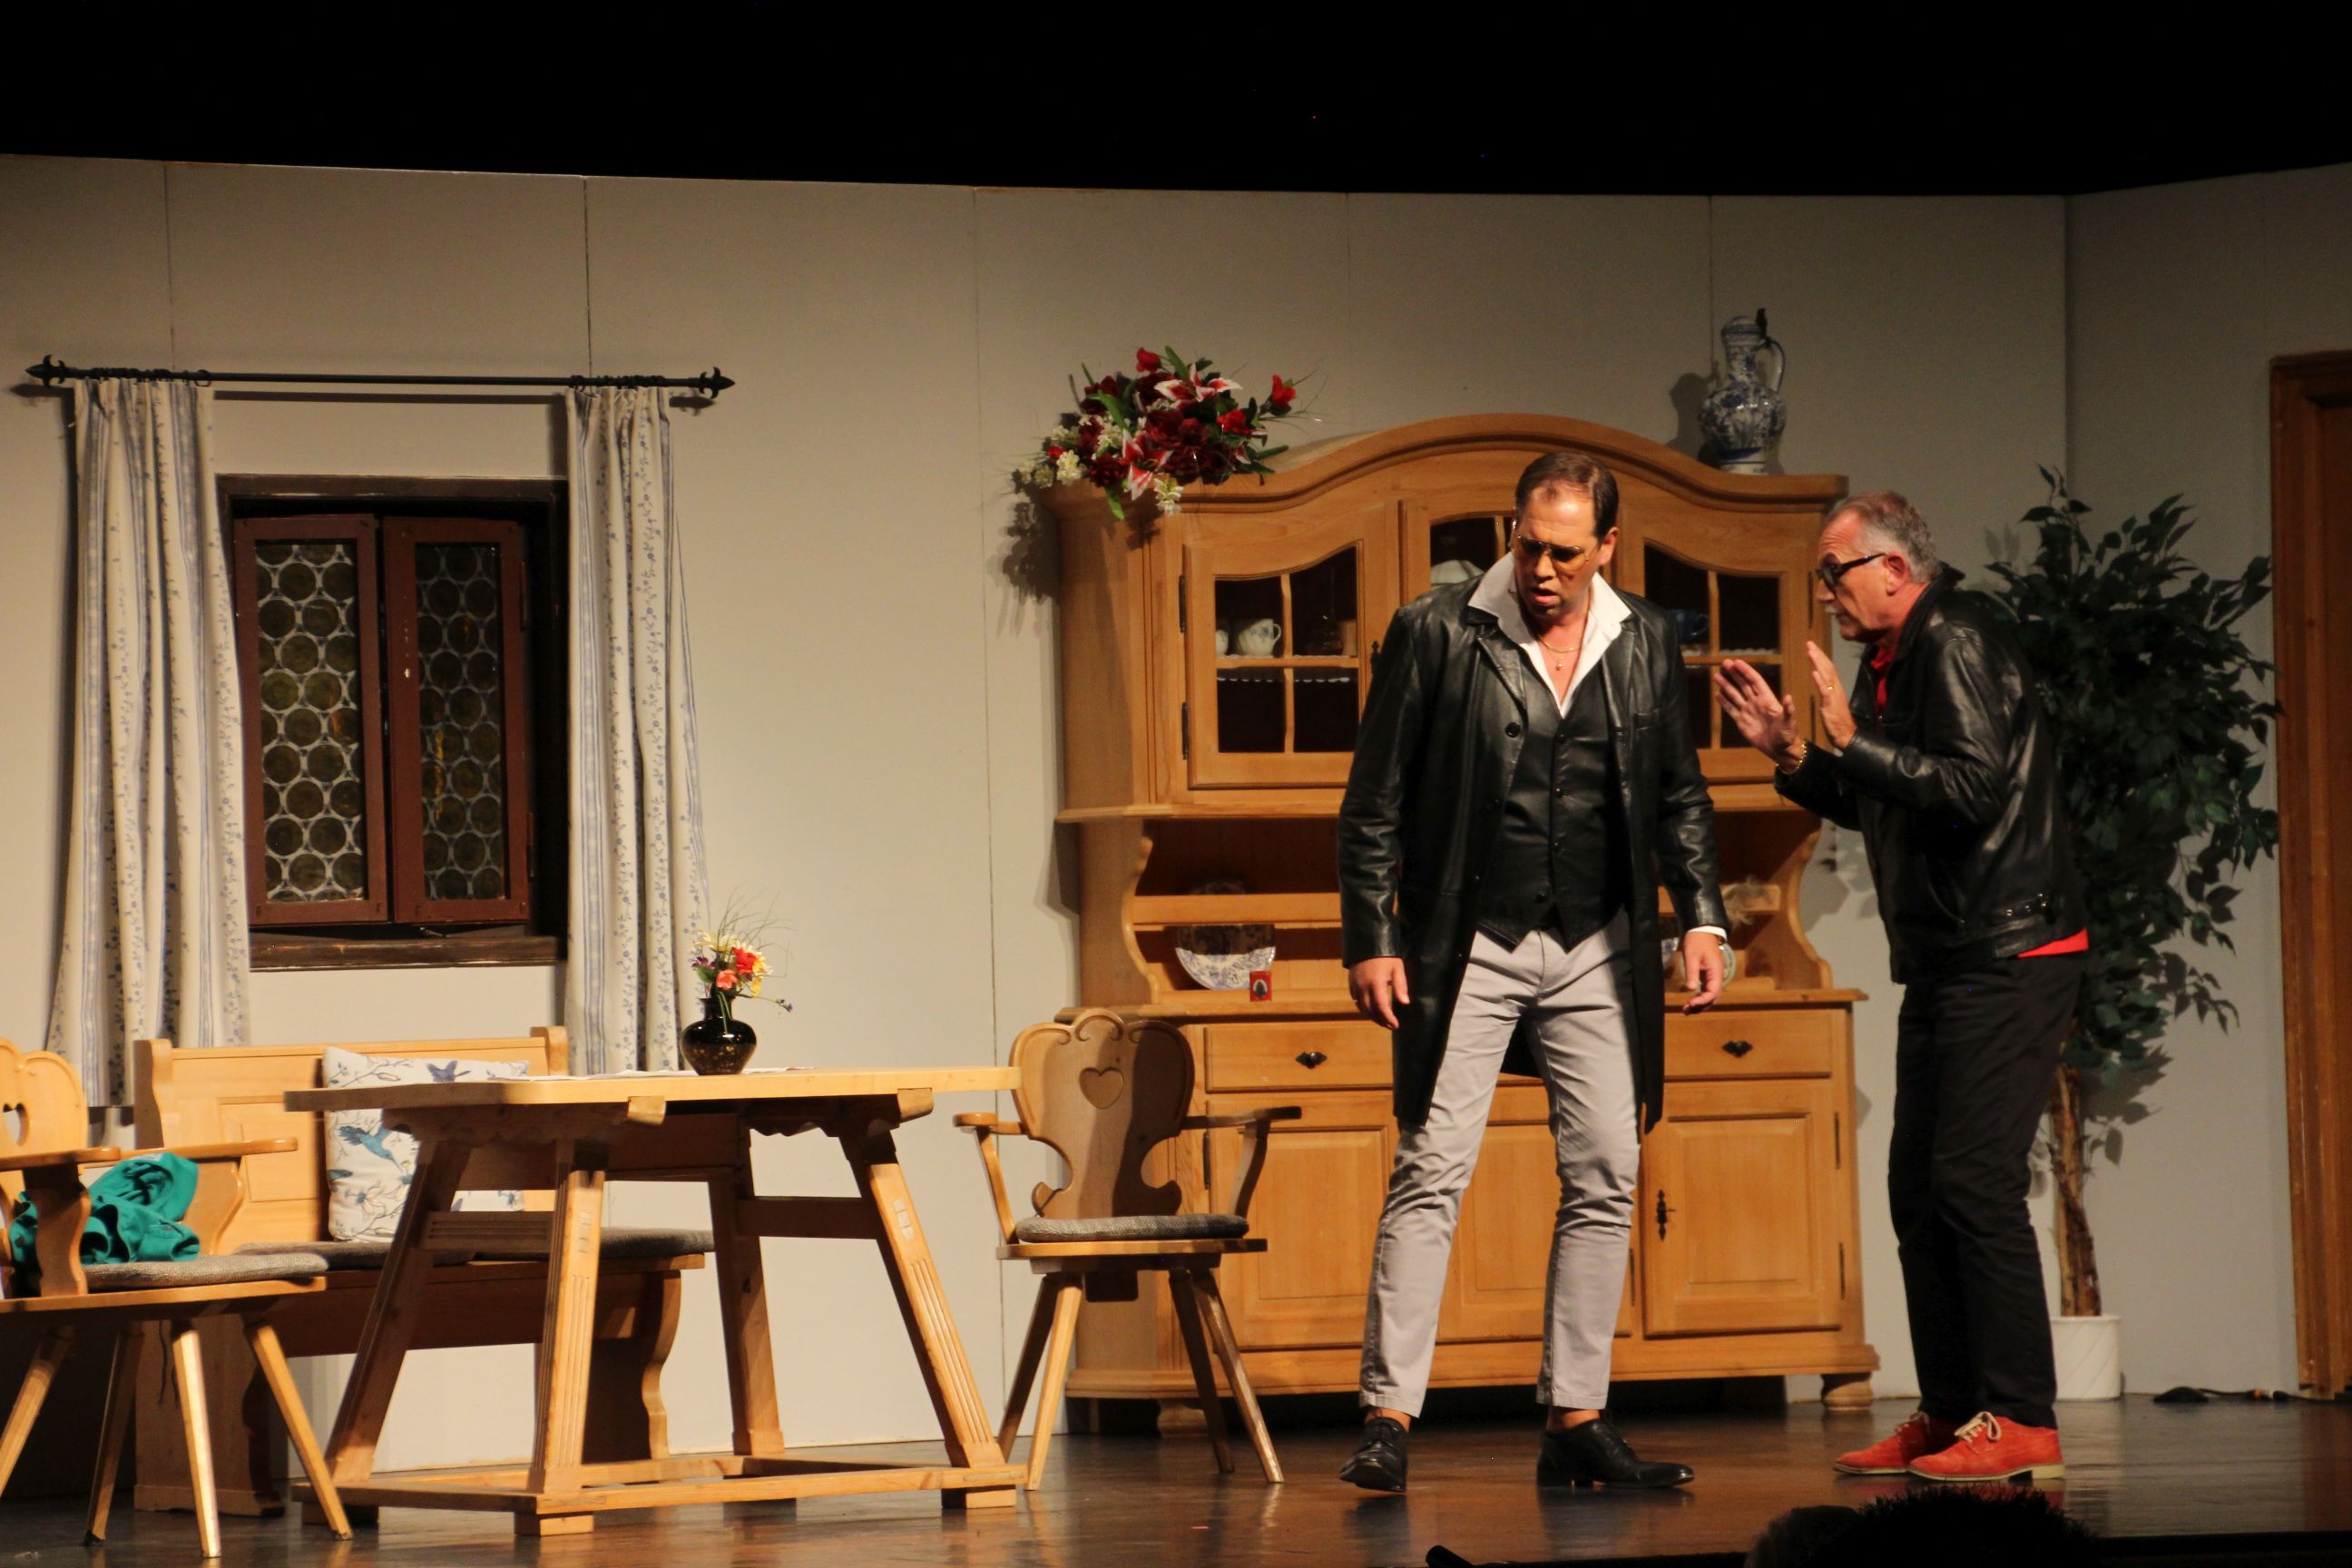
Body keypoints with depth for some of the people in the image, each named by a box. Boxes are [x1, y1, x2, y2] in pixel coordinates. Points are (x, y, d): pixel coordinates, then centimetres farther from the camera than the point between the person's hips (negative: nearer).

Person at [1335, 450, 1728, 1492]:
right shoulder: (1435, 634, -5)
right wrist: (1370, 941, -7)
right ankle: (1388, 1419, -9)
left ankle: (1575, 1424, 8)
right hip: (1468, 945, -4)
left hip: (1598, 952, 4)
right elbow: (1375, 803, -2)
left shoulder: (1645, 644, 6)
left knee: (1604, 1183, 2)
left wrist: (1702, 917, 3)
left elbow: (1679, 797, 15)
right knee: (1430, 1174, -9)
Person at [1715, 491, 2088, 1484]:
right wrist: (1792, 752, 14)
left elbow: (1972, 789, -25)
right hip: (1947, 961, 10)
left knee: (1974, 1182, -14)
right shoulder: (1897, 658, 16)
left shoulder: (1956, 645, -14)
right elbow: (1882, 808, 24)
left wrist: (1853, 740, -22)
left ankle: (2020, 1422, -12)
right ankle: (1950, 1413, 14)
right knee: (1919, 1186, 9)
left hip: (2008, 953, -10)